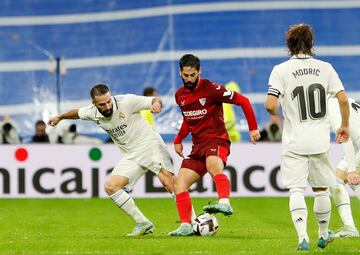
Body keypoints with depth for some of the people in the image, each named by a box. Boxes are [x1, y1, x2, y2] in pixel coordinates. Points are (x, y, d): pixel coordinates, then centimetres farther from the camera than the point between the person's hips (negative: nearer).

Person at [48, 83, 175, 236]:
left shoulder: (126, 101, -16)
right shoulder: (92, 113, -1)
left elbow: (155, 101, -10)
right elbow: (78, 113, 23)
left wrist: (156, 104, -32)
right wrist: (60, 117, 32)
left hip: (149, 145, -6)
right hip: (132, 156, 6)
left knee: (167, 180, -25)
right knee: (111, 187, -8)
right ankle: (143, 224, -4)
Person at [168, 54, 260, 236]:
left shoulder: (211, 89, -10)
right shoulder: (180, 96, 11)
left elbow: (243, 101, -6)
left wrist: (253, 128, -7)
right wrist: (178, 140, 25)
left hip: (216, 141, -7)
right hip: (197, 146, 8)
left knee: (213, 166, -40)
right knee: (179, 183, -5)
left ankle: (225, 203, -61)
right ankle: (186, 226, -6)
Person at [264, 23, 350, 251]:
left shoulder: (281, 70, -6)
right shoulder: (325, 68, 1)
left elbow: (270, 105, -15)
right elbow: (343, 99, -3)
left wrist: (275, 116, 8)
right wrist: (345, 126, 11)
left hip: (294, 141, -2)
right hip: (320, 140, 2)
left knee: (296, 190, -3)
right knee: (321, 189, 16)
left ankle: (303, 237, -19)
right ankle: (324, 235, 29)